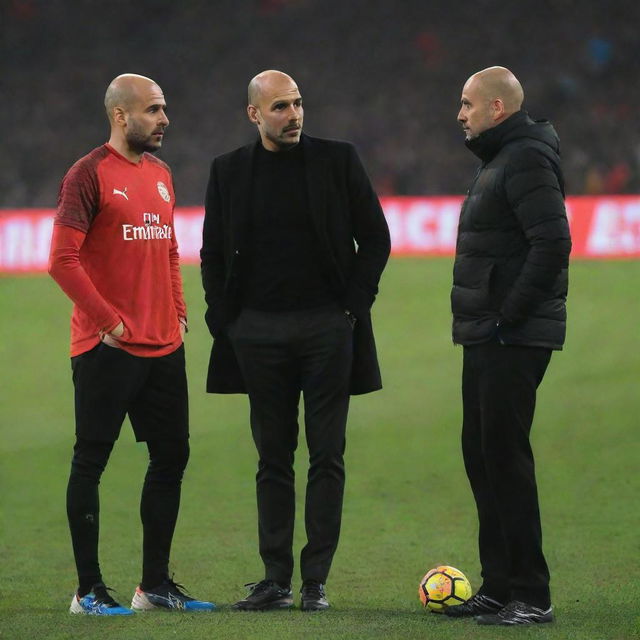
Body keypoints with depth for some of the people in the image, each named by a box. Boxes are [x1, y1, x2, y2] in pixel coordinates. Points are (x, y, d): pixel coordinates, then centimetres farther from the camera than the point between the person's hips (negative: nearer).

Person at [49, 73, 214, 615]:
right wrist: (110, 321, -16)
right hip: (108, 348, -8)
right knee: (91, 461, -2)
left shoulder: (159, 175, 15)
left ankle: (156, 584, 18)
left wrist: (179, 309, 11)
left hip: (164, 347, 8)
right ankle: (89, 590, 3)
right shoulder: (89, 175, -9)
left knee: (171, 457, 9)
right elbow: (63, 260, -15)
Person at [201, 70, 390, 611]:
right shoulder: (229, 172, 6)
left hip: (327, 327, -1)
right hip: (260, 332, 2)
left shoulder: (338, 161, 1)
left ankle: (316, 580, 1)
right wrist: (224, 320, 2)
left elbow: (375, 239, 5)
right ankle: (276, 580, 6)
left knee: (327, 457, -1)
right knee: (273, 459, 4)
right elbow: (213, 255, 12)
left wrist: (355, 305, -3)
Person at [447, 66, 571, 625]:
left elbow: (552, 243, -24)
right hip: (487, 340, 11)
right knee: (481, 455, 14)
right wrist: (483, 318, 14)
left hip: (513, 342, -11)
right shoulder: (498, 161, 18)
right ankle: (499, 586, 21)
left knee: (505, 457, -9)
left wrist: (509, 316, -21)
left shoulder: (527, 161, -14)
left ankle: (531, 596, -5)